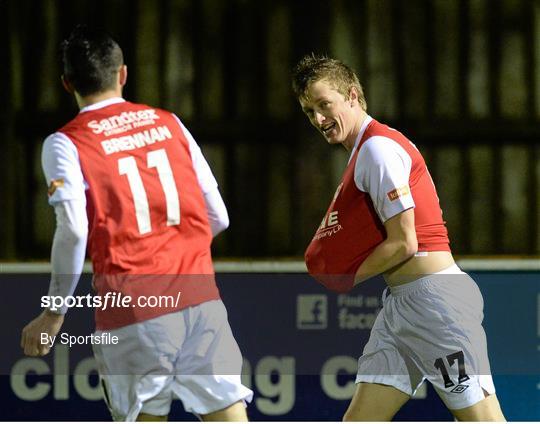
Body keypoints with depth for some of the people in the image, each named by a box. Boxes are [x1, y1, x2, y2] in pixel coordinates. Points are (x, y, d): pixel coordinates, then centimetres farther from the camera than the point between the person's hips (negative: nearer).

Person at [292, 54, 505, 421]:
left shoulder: (378, 147, -11)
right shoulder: (363, 151, 19)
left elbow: (403, 243, -15)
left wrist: (347, 279, -1)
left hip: (434, 296, -10)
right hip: (401, 303, 10)